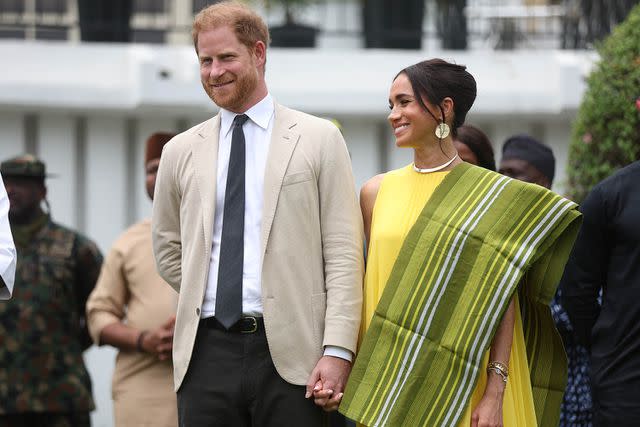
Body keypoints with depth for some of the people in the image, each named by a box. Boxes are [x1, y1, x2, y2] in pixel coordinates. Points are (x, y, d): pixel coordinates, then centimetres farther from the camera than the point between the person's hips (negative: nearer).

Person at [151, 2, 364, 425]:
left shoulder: (319, 139, 5)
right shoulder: (181, 152, 14)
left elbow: (343, 255, -1)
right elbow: (168, 248, 26)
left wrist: (338, 351, -10)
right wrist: (207, 294, 12)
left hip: (290, 354, -3)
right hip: (207, 352, 3)